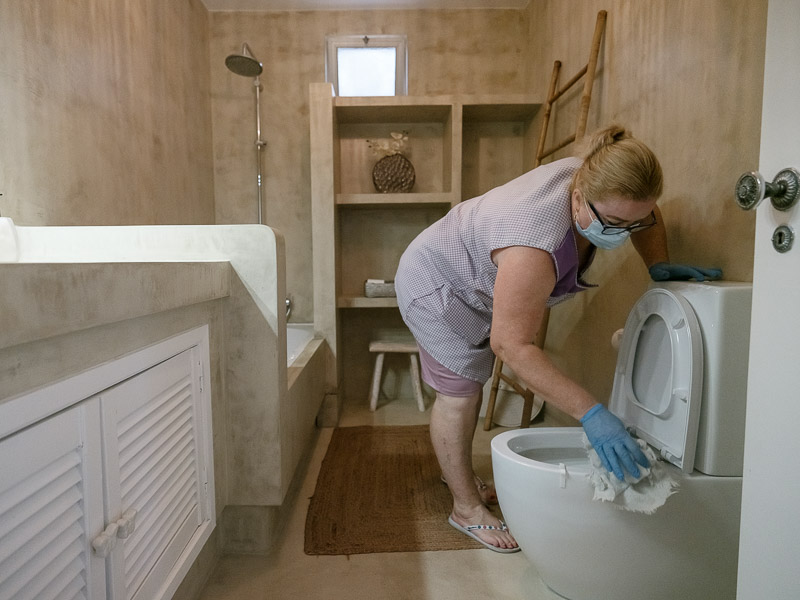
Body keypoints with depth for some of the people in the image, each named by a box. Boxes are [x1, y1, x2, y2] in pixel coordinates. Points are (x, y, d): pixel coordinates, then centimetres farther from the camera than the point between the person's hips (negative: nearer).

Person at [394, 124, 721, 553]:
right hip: (435, 285, -8)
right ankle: (467, 508, 13)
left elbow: (645, 215, 4)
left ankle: (455, 470, 38)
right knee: (458, 393, -5)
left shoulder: (592, 180, -18)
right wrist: (591, 415, -42)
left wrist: (659, 266, -12)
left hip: (474, 282, 8)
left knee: (470, 384, 17)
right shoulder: (534, 248, -43)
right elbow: (512, 345, -40)